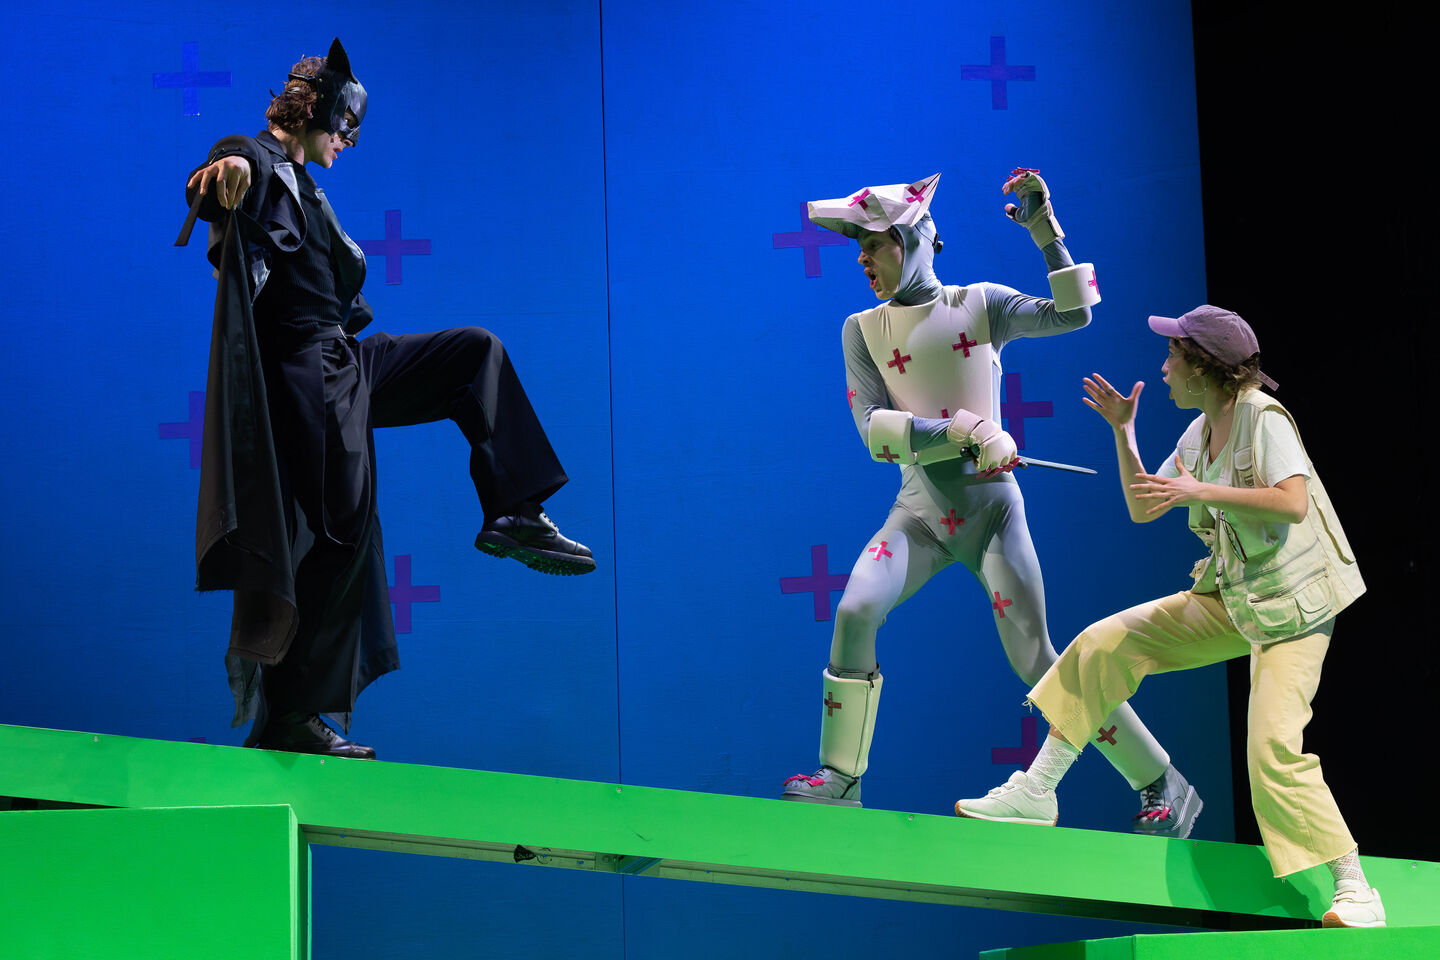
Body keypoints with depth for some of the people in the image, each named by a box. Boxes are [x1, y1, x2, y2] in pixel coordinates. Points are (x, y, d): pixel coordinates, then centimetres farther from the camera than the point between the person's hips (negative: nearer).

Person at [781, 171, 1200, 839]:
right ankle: (840, 777, -5)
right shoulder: (863, 329, 3)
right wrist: (958, 431, -19)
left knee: (1035, 661, -7)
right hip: (919, 508, 3)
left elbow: (1074, 314, -13)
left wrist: (1043, 229, -18)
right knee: (855, 614, -20)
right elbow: (873, 430, -6)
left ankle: (1164, 785, 5)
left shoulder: (980, 305, -2)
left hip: (989, 507, -3)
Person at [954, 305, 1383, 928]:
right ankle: (1036, 794, 10)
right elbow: (1142, 508, 16)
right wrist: (1122, 431, 6)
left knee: (1274, 750, -20)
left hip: (1292, 607, -8)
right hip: (1231, 601, 8)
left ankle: (1354, 888, -10)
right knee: (1105, 644, 3)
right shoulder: (1199, 433, 9)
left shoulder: (1262, 416, -15)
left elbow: (1292, 503, -29)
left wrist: (1199, 491, -29)